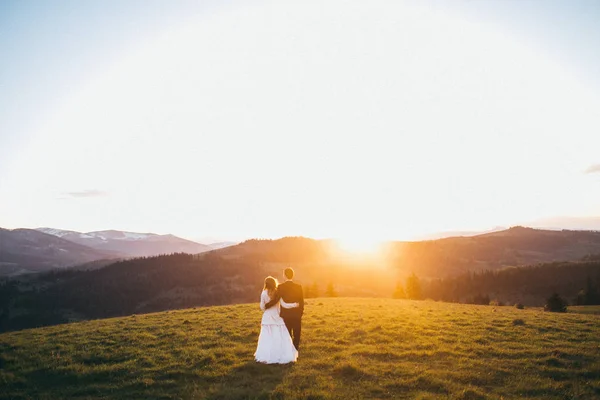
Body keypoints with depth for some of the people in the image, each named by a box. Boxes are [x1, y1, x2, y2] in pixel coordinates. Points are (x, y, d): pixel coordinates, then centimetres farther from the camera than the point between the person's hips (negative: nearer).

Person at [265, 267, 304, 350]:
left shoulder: (280, 287, -11)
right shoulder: (298, 287, -5)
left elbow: (275, 300, -15)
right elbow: (301, 302, -1)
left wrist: (266, 306, -2)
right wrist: (301, 312, 10)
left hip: (285, 315, 0)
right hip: (297, 315, 1)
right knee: (296, 334, 12)